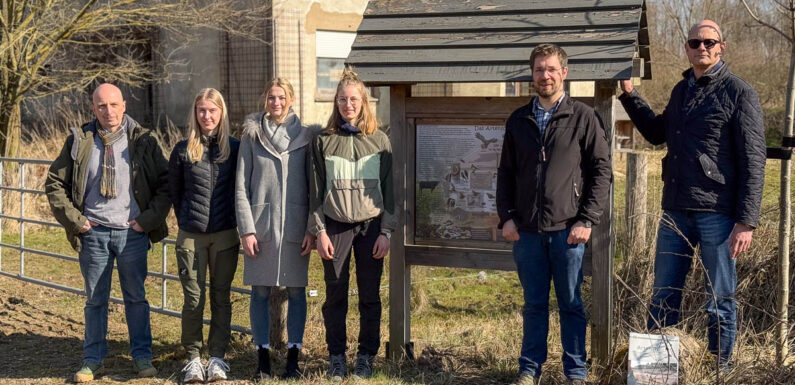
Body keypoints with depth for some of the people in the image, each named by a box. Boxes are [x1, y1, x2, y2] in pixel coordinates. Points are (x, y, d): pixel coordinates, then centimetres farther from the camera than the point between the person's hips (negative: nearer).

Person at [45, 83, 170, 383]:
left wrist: (149, 219, -5)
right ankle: (93, 359, 19)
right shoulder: (79, 141, 2)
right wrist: (74, 220, 0)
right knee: (95, 299, 9)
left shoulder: (143, 141, 0)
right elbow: (55, 183, 7)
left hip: (132, 232, -1)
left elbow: (165, 182, 2)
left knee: (136, 297, 7)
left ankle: (142, 355, 17)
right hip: (94, 232, 1)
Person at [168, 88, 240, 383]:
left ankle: (217, 356, 15)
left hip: (225, 236, 1)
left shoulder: (234, 148, 2)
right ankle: (193, 358, 12)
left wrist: (239, 224, 8)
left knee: (221, 297, 7)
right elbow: (174, 191, 11)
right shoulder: (183, 150, 1)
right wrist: (185, 219, 11)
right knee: (193, 299, 2)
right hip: (191, 236, 0)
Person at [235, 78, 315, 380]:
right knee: (260, 292, 4)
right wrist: (246, 229, -5)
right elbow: (241, 187, 3)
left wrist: (312, 229, -2)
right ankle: (263, 356, 14)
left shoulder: (305, 135, 5)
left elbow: (313, 186, 5)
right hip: (260, 225, 0)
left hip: (295, 226, 0)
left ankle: (293, 356, 13)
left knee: (296, 291, 4)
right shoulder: (252, 135, 4)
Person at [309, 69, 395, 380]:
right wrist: (319, 231, -3)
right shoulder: (324, 141, 4)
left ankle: (366, 357, 15)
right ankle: (336, 357, 15)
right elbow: (316, 191, 4)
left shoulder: (379, 141, 5)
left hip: (371, 226, 0)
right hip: (335, 226, 0)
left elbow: (388, 189, 5)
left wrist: (386, 232, -2)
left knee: (370, 296, 4)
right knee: (335, 296, 4)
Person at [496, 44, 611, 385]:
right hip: (527, 229, 3)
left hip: (568, 229, -3)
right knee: (534, 304, 10)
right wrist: (506, 217, 3)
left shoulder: (583, 118, 0)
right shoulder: (518, 120, 11)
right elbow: (505, 173, 14)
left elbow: (601, 171, -2)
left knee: (571, 303, 5)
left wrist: (587, 220, -8)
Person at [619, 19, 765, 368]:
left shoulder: (739, 94, -5)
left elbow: (753, 162, -9)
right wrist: (629, 95, 18)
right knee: (663, 297, 10)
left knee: (720, 300, 5)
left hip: (717, 214, -6)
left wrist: (746, 221, -15)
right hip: (675, 211, 6)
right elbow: (657, 133, 30)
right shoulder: (681, 90, 14)